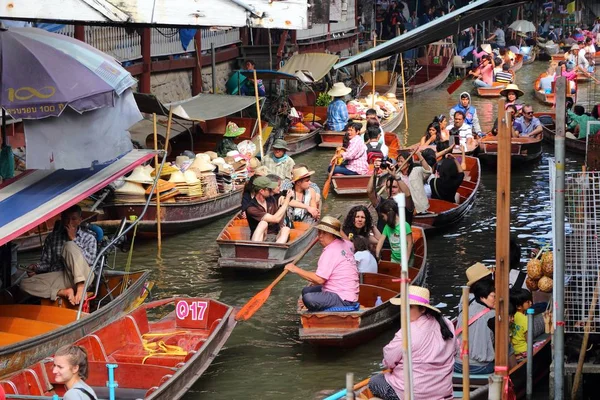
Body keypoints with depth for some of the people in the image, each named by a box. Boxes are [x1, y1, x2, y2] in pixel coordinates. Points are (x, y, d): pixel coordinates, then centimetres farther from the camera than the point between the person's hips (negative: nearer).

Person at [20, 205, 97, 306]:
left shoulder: (89, 237, 10)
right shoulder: (52, 237, 17)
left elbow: (90, 260, -6)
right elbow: (46, 262, 18)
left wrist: (73, 239, -7)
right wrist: (36, 268, -5)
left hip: (81, 277, -3)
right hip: (58, 277, 3)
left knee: (70, 245, -28)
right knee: (25, 284, -20)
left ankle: (81, 289, -38)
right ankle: (64, 292, -31)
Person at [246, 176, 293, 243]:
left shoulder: (271, 199, 8)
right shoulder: (251, 208, -14)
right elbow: (275, 219, -19)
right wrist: (287, 199, -14)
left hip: (275, 238, 6)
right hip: (259, 238, -6)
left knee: (286, 229, -25)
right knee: (263, 223, -32)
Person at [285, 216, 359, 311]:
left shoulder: (330, 251, -19)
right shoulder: (346, 244, 8)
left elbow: (319, 279, -22)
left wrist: (296, 269, -13)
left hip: (344, 301, -11)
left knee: (308, 298, -31)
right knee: (306, 291, 19)